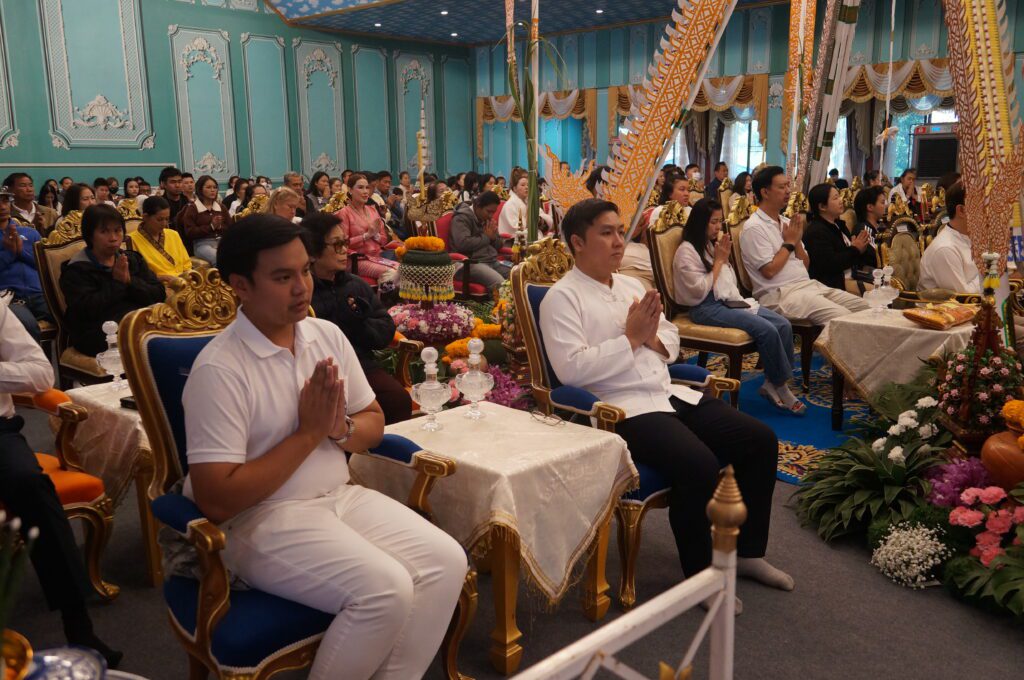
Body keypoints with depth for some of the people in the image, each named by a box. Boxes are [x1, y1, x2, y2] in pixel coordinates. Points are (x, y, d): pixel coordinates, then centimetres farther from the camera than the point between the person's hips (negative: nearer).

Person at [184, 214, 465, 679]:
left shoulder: (328, 335, 3)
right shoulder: (219, 370, -17)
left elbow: (374, 423, 12)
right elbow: (216, 501, -20)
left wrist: (340, 428, -12)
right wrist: (309, 433, -18)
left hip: (340, 496, 7)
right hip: (261, 520, -6)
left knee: (446, 561, -12)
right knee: (387, 590, -26)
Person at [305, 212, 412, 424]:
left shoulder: (357, 285, 16)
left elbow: (386, 331, 11)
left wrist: (358, 324, -7)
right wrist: (341, 323, -11)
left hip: (363, 366, 4)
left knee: (399, 399, -22)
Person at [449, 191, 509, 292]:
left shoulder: (488, 219, 19)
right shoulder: (462, 218, -6)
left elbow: (499, 245, 26)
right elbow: (463, 243, -23)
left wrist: (493, 237, 1)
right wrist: (486, 237, -8)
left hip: (492, 261, 9)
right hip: (472, 263, -8)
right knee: (500, 284, -33)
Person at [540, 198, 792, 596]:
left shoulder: (630, 286, 19)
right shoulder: (562, 298, -5)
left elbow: (671, 338, 22)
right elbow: (570, 369, -18)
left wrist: (654, 338, -2)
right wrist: (631, 337, -12)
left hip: (670, 395, 9)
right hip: (623, 410, -8)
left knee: (761, 440, 0)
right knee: (700, 466, -30)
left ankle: (748, 552, 16)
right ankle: (699, 575, -6)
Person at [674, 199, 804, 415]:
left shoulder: (714, 244, 19)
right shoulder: (687, 251, -7)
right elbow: (700, 291, -16)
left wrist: (725, 257, 4)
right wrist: (719, 261, -9)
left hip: (729, 301, 9)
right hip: (707, 308, -9)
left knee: (784, 325, -12)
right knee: (767, 330, -25)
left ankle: (772, 384, -8)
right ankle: (780, 387, -9)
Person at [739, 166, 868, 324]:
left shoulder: (786, 222, 17)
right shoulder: (754, 228, -9)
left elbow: (806, 264, 17)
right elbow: (769, 271, -17)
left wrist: (797, 240, -1)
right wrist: (789, 243, -5)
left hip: (809, 284, 9)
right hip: (781, 294, -8)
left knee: (864, 307, -1)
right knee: (842, 318, -25)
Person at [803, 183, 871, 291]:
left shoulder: (839, 225, 16)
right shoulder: (815, 231, -14)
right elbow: (829, 264, -23)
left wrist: (861, 249, -1)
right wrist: (854, 250, -12)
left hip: (850, 278, 9)